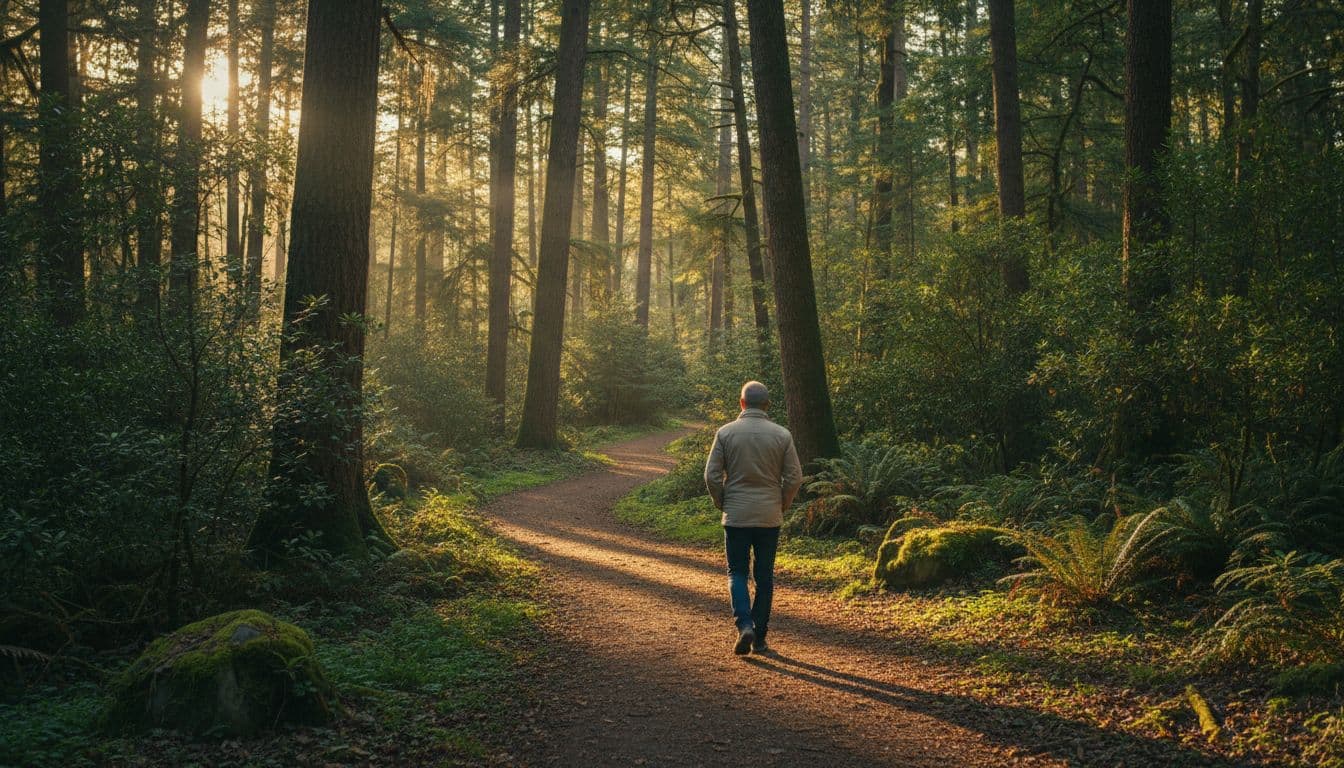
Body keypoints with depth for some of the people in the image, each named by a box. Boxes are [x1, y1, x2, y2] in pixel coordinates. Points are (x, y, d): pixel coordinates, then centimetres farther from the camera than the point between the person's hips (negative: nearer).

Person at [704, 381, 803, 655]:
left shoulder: (726, 433, -4)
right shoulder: (782, 435, -2)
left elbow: (712, 475, -5)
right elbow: (794, 477, -2)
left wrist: (722, 504, 10)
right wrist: (781, 505, 12)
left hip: (736, 516, -1)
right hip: (770, 517, 1)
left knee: (737, 573, 9)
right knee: (765, 577, 10)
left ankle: (744, 625, -12)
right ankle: (760, 638, 12)